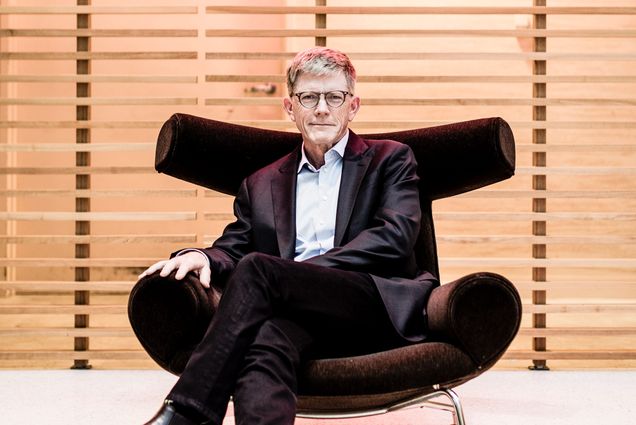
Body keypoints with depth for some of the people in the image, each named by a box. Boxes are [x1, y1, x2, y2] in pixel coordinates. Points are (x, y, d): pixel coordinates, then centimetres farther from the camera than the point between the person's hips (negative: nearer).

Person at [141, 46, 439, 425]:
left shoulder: (390, 160, 17)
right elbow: (233, 249, 20)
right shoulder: (262, 185, 27)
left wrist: (304, 270, -10)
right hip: (306, 320, 3)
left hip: (382, 307, -2)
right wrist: (202, 258, -7)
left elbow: (394, 238, 1)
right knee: (266, 340, -37)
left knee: (256, 268, -28)